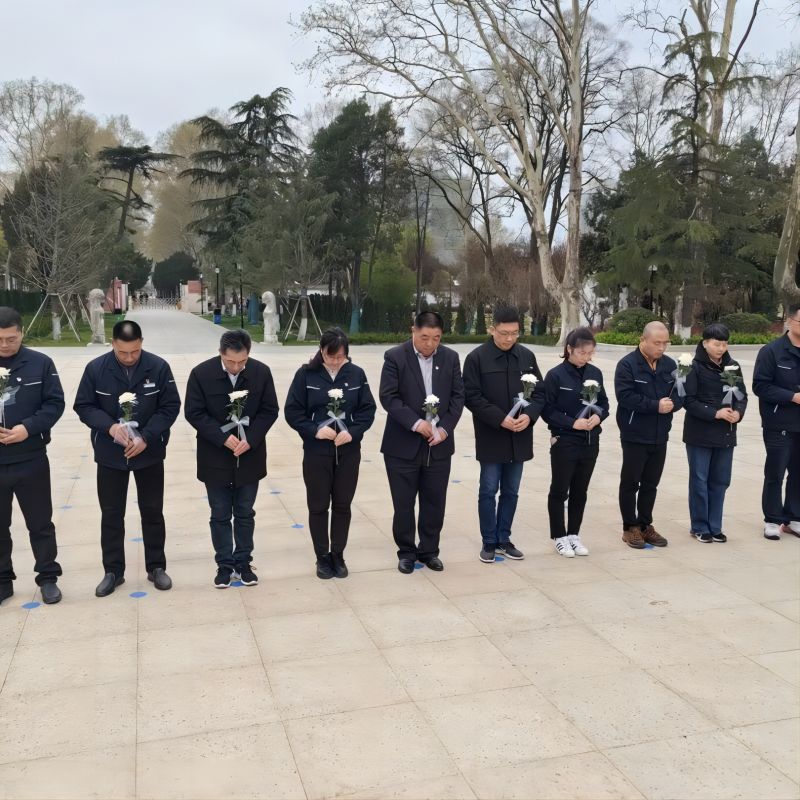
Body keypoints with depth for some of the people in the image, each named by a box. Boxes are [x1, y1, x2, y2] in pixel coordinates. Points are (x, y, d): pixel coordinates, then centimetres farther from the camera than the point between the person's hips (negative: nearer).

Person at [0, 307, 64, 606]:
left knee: (40, 523, 9)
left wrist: (28, 427, -18)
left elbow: (55, 403, -4)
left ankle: (48, 577, 23)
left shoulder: (40, 363, -4)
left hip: (31, 460, -1)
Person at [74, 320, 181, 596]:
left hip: (149, 453, 0)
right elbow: (83, 406, -4)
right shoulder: (96, 369, -9)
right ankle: (113, 571, 23)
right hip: (110, 455, 1)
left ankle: (156, 567, 24)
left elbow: (171, 407, -8)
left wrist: (146, 438, -18)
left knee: (152, 511, 10)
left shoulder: (158, 367, -11)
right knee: (111, 514, 9)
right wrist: (109, 426, -22)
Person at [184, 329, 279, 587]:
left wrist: (250, 439, -15)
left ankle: (243, 562, 26)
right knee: (220, 515, 9)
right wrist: (222, 438, -18)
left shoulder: (262, 372, -7)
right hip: (215, 458, -1)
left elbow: (270, 410, -2)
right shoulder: (201, 373, -12)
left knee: (245, 513, 12)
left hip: (249, 456, 1)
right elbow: (193, 412, -9)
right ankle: (225, 564, 22)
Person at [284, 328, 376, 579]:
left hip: (348, 452, 2)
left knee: (342, 505, 11)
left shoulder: (357, 374, -1)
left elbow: (368, 409, 1)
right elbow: (292, 411, -5)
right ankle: (322, 557, 23)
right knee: (318, 506, 8)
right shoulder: (306, 374, -7)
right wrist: (315, 430, -18)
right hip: (316, 452, -2)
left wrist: (353, 432, -15)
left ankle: (338, 555, 26)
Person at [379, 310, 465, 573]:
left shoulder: (451, 358, 4)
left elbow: (458, 396, 4)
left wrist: (445, 428, -9)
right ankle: (406, 552, 21)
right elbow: (388, 397, -12)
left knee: (435, 501, 10)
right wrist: (415, 423, -20)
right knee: (403, 502, 5)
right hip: (403, 444, -3)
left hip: (439, 444, 3)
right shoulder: (395, 357, -6)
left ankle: (429, 550, 25)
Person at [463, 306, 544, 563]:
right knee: (488, 491, 4)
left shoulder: (527, 356, 5)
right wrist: (500, 419, -19)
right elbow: (472, 397, -10)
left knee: (511, 492, 12)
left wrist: (529, 415, -11)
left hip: (519, 438, 4)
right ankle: (489, 542, 16)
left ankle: (504, 539, 24)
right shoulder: (476, 358, -8)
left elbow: (539, 392, 8)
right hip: (491, 437, -4)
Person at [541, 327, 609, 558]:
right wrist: (573, 423, -20)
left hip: (590, 442, 5)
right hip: (564, 442, -5)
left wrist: (598, 416, -9)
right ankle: (559, 536, 18)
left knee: (580, 491, 13)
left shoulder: (595, 373, 4)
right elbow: (547, 410, -12)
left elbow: (604, 403, 12)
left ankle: (574, 534, 25)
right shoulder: (555, 375, -11)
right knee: (559, 491, 6)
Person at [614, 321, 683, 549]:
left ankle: (645, 525, 25)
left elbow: (680, 394, 7)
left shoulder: (670, 364, 8)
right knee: (630, 483, 4)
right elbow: (625, 396, -21)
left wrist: (672, 403, -16)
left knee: (650, 484, 14)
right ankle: (630, 527, 15)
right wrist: (656, 405, -23)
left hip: (660, 436, 6)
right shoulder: (627, 364, -11)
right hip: (635, 435, -6)